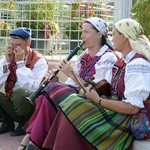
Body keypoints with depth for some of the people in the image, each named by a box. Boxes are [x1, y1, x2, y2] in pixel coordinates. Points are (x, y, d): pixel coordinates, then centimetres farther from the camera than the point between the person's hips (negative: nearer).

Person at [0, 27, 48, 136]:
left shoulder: (39, 61, -9)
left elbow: (32, 87, -25)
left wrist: (20, 62, -21)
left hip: (29, 105, -5)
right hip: (11, 106, 5)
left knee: (20, 92, -34)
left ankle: (24, 124, -6)